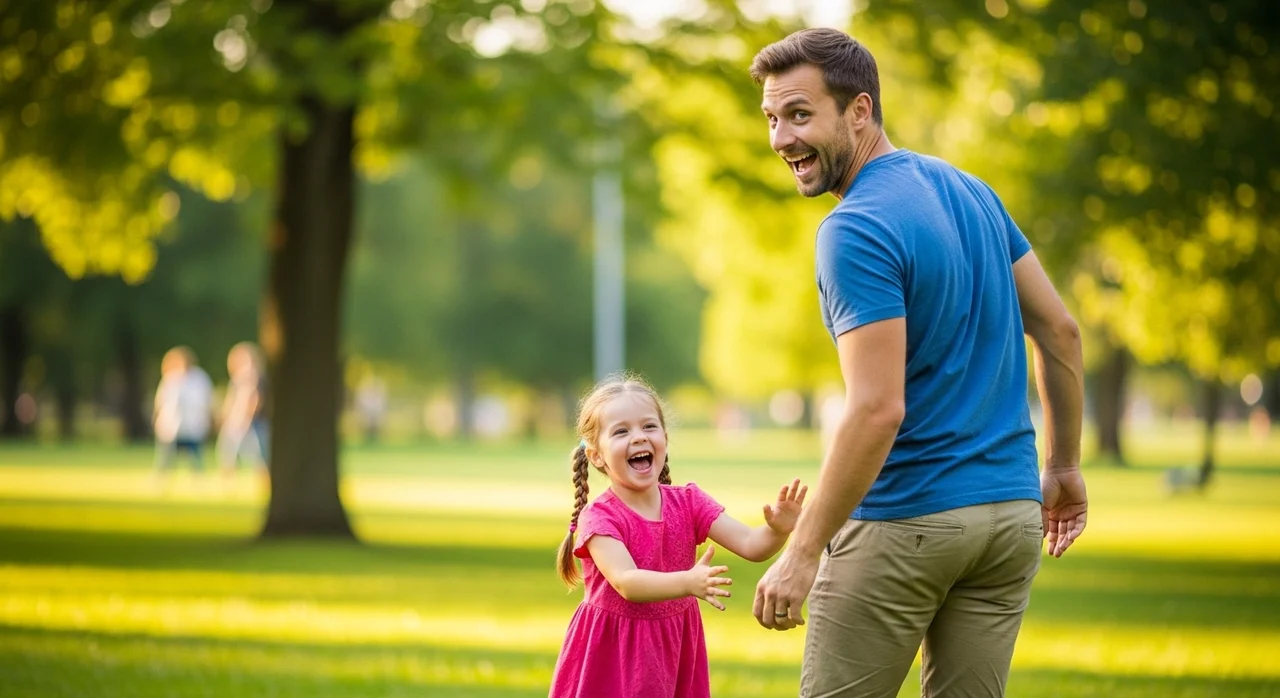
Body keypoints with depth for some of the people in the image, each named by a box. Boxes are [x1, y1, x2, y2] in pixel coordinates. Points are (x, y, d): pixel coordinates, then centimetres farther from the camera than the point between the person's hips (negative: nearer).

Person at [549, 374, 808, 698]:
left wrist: (777, 530, -33)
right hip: (613, 657, -4)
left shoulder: (688, 502, -1)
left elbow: (750, 544, -10)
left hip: (674, 651, 4)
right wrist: (687, 582, -45)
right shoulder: (599, 517, -15)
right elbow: (626, 582, -30)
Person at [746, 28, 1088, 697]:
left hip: (902, 523, -8)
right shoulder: (969, 189, 8)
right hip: (1013, 516, 8)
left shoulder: (855, 232, -17)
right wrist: (1063, 465, 22)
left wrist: (801, 553, -20)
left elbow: (878, 410, -23)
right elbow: (1059, 330, 14)